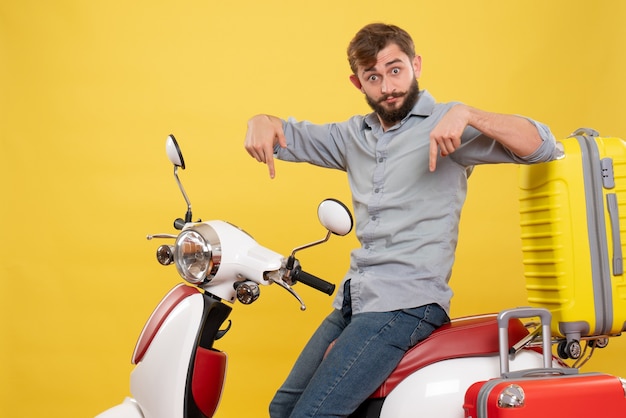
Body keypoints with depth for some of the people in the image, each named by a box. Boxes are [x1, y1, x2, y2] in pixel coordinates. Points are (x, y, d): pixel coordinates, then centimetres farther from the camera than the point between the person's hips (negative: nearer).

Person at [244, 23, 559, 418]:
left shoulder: (445, 124, -5)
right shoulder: (355, 135, 15)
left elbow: (542, 146, -15)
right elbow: (290, 136, 19)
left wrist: (466, 114, -30)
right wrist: (262, 121, -5)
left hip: (408, 302, -8)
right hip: (353, 297, 8)